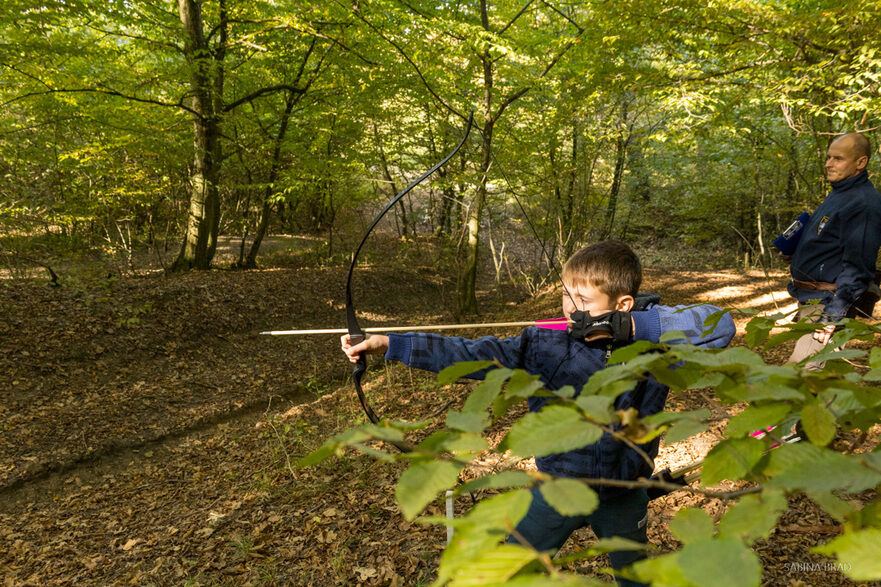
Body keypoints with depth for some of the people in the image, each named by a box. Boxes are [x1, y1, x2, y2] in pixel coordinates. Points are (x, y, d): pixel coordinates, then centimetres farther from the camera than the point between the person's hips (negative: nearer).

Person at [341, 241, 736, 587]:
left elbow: (721, 325, -23)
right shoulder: (544, 347, -17)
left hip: (623, 497, 1)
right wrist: (388, 344, -24)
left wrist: (641, 324, -31)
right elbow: (470, 355, -19)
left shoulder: (652, 347, -15)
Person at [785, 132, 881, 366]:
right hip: (808, 299, 10)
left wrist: (832, 317, -24)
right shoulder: (837, 194, 16)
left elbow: (857, 266, -21)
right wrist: (795, 256, 14)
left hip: (829, 302, -10)